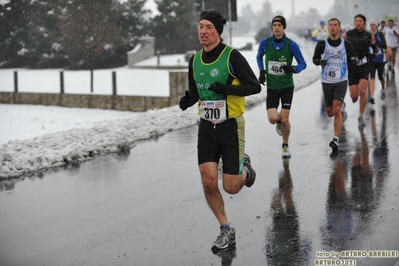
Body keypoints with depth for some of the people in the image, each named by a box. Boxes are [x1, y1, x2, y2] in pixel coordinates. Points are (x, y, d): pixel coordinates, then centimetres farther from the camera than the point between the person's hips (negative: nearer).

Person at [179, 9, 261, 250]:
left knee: (231, 187, -2)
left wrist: (228, 89, -27)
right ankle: (226, 230, 15)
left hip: (231, 126, -4)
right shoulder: (195, 60, 5)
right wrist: (188, 100, -6)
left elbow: (255, 86, -13)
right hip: (207, 127, 5)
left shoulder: (232, 56, -12)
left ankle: (244, 168, 35)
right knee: (209, 182, -4)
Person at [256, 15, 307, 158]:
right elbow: (259, 57, 15)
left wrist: (293, 69, -24)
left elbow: (303, 64, -3)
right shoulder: (265, 43, -5)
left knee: (285, 119, -4)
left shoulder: (291, 45, -11)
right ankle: (279, 121, 28)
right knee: (272, 118, -12)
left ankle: (285, 146, 21)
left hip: (287, 86, -1)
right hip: (271, 86, 1)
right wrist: (262, 71, -1)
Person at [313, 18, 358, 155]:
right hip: (326, 82, 2)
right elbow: (314, 59, 7)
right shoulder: (322, 44, -3)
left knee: (336, 110, -18)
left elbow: (354, 56, 10)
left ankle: (336, 140, -17)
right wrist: (320, 61, -15)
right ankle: (342, 108, 49)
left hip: (341, 81, -2)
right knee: (330, 112, 11)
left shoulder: (346, 44, -2)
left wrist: (353, 60, -13)